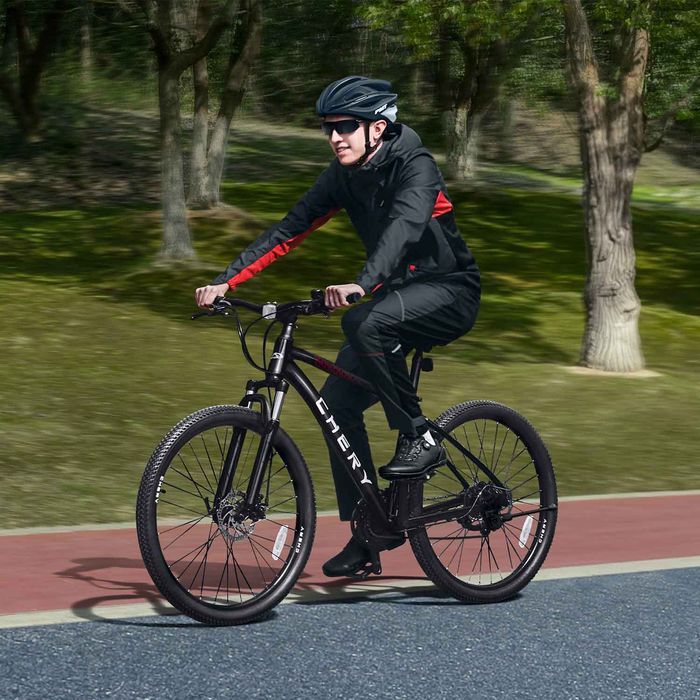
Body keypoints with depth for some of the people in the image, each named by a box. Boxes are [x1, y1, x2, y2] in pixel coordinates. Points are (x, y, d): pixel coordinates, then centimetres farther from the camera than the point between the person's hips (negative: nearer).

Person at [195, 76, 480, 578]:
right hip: (396, 296, 8)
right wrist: (224, 283, -12)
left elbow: (404, 226, -40)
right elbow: (288, 231, -1)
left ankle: (420, 437, -19)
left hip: (448, 292, -7)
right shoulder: (345, 176, 0)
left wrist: (361, 284, -57)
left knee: (364, 324, -35)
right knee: (337, 400, -5)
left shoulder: (414, 166, -21)